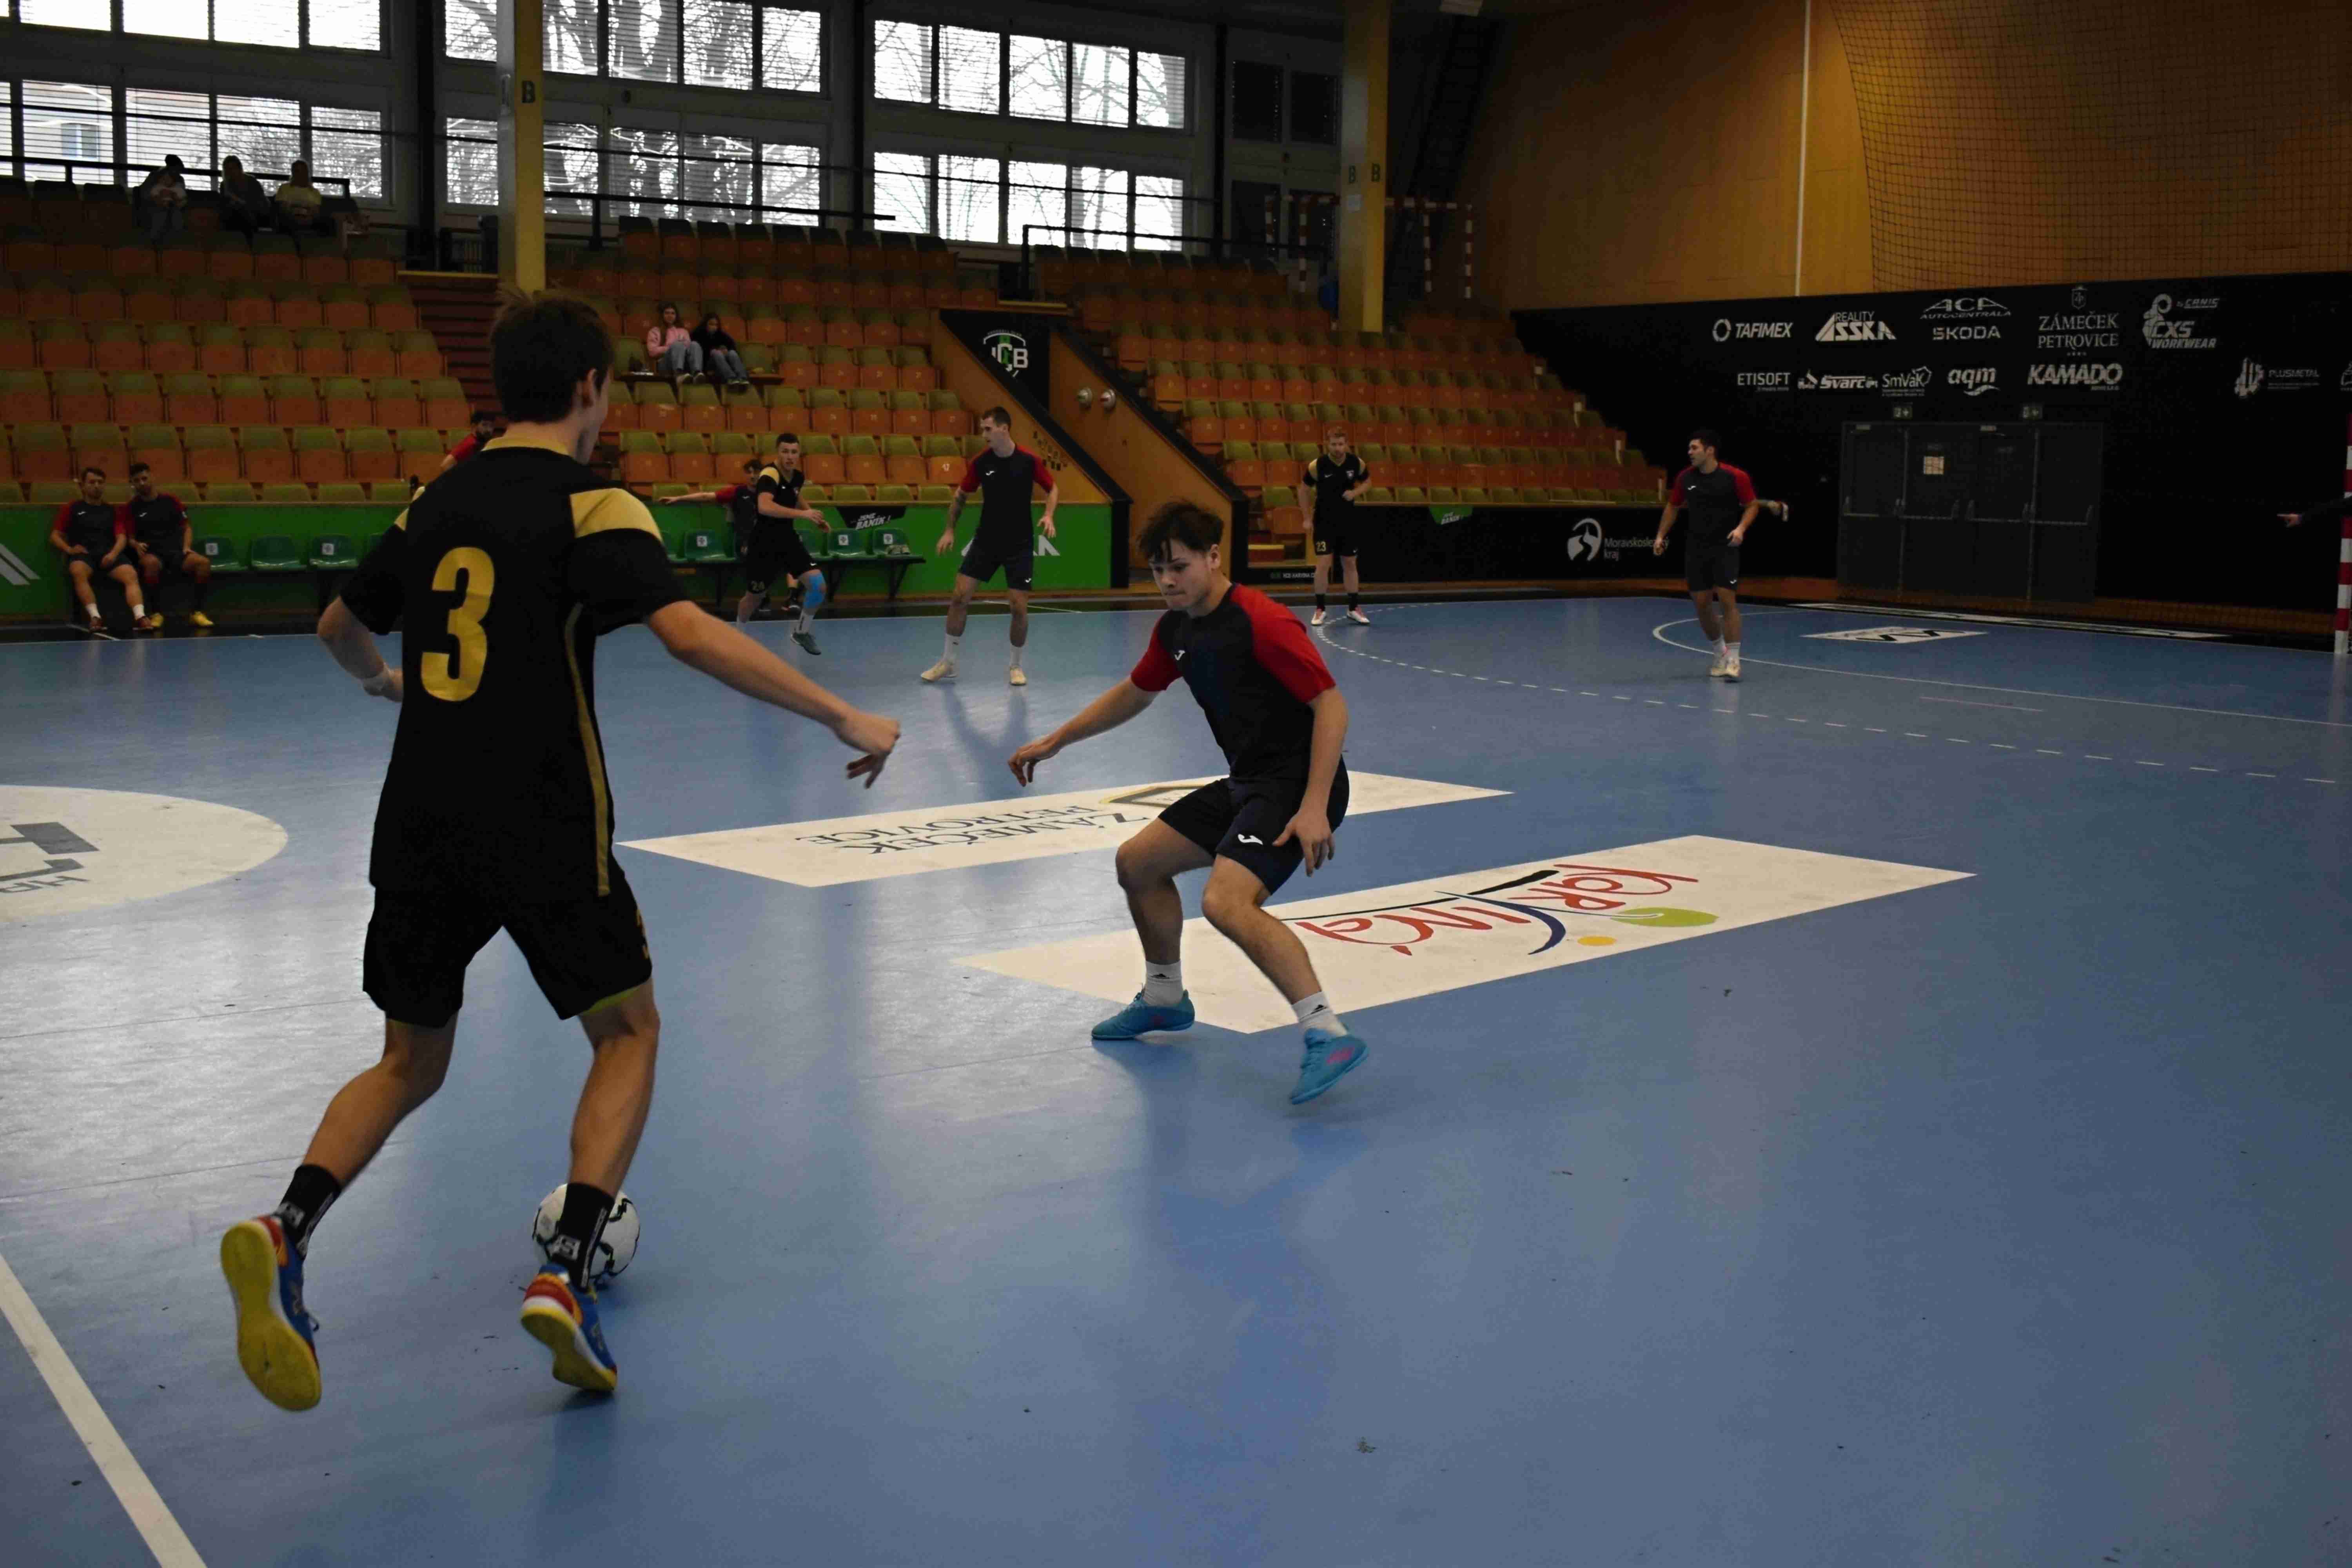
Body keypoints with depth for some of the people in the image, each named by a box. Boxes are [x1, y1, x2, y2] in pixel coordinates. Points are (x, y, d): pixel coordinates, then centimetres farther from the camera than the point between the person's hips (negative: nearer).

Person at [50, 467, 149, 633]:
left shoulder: (113, 511, 23)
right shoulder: (71, 509, 18)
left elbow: (122, 537, 12)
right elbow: (55, 536, 14)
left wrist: (114, 553, -11)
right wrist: (69, 549, -9)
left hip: (110, 555, 1)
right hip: (83, 554, -1)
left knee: (131, 575, -31)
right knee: (78, 572, -38)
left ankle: (140, 617, -50)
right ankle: (95, 617, -46)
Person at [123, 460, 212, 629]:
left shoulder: (170, 500, 11)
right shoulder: (131, 507, 8)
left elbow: (187, 527, 16)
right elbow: (130, 538, 8)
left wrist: (187, 547, -2)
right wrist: (137, 545, -15)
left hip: (176, 550, 2)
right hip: (151, 553, -2)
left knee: (203, 563, -31)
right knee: (152, 564, -41)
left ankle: (197, 612, -18)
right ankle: (157, 613, -27)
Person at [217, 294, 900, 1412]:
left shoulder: (435, 504, 12)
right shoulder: (592, 508, -7)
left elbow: (340, 627, 26)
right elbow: (689, 635, -22)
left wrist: (383, 680, 49)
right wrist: (843, 718, -19)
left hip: (421, 827, 5)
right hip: (544, 833, -5)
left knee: (412, 1062, 19)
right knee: (628, 1030, 14)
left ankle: (285, 1231, -6)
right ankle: (567, 1273, 0)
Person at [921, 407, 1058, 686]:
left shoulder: (1030, 461, -11)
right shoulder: (980, 463, -4)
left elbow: (1053, 490, 3)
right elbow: (960, 496, 11)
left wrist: (1048, 514, -15)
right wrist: (950, 530, 5)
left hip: (1020, 545, -2)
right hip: (985, 542, 2)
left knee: (1019, 608, -5)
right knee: (960, 597, -4)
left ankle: (1015, 667, 16)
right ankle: (948, 664, 9)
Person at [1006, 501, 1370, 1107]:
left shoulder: (1260, 622, -20)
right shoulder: (1177, 629, 8)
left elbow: (1331, 705, -23)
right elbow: (1133, 693, 26)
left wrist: (1314, 807, -30)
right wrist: (1054, 741, 27)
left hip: (1298, 784, -10)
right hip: (1246, 783, 10)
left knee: (1226, 902, -30)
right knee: (1137, 862, 19)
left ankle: (1327, 1034, -31)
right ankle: (1164, 998, 39)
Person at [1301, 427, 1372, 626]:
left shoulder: (1356, 463, -8)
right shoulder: (1317, 465, -14)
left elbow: (1368, 482, 9)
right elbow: (1305, 489, 0)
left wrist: (1355, 492, -12)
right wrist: (1308, 518, -1)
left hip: (1347, 520, 3)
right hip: (1324, 521, -3)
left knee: (1350, 563, 9)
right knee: (1323, 563, -8)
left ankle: (1354, 608, 18)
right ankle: (1320, 609, 3)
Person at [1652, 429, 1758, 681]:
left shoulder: (1735, 477, -10)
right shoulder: (1686, 478, 2)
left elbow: (1752, 506, -1)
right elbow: (1672, 507, 15)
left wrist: (1741, 528, -18)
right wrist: (1661, 536, 6)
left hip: (1725, 548, -4)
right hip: (1696, 549, 4)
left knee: (1727, 601, -11)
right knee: (1702, 604, 6)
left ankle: (1733, 660, -4)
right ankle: (1720, 654, 25)